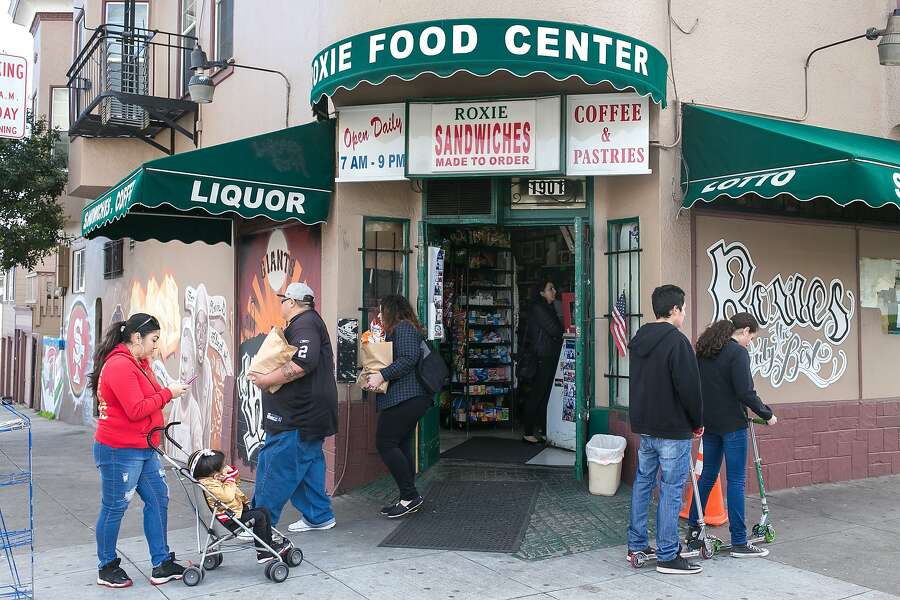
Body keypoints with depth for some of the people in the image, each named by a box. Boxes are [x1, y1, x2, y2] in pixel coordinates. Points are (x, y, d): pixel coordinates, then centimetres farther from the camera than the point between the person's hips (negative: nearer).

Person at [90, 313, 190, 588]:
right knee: (114, 508, 5)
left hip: (143, 449, 10)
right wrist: (168, 393, -15)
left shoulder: (138, 363, 13)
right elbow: (135, 410, -22)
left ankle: (161, 565, 19)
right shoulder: (120, 365, -19)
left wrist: (170, 391, -1)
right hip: (120, 451, -10)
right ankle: (107, 569, 21)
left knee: (158, 499, 11)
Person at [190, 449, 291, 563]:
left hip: (238, 510, 11)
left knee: (265, 511, 9)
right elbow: (227, 496, -35)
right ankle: (262, 552, -8)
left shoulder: (216, 479, 9)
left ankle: (269, 544, 13)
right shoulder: (209, 484, -24)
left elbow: (236, 483, 22)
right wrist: (229, 480, -20)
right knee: (258, 517, -18)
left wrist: (232, 472, 2)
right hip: (228, 520, -11)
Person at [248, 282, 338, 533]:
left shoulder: (304, 324, -15)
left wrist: (266, 380, -22)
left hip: (297, 416, -11)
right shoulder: (309, 322, 20)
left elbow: (302, 364, -29)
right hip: (308, 414, 11)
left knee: (276, 467, -6)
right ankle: (319, 516, 24)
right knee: (308, 463, 16)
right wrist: (266, 375, 20)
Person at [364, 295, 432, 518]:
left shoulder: (403, 328, -8)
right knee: (403, 444, 9)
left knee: (385, 443, -10)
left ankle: (410, 495, -7)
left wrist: (382, 375, -23)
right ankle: (408, 499, 12)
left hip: (404, 398, -11)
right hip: (411, 398, 11)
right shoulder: (405, 329, 24)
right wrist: (376, 375, 19)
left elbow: (409, 359, -21)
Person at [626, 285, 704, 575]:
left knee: (643, 483, 16)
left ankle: (637, 545, 24)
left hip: (644, 426, 8)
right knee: (671, 490, -2)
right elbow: (689, 387, -18)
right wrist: (697, 422, -4)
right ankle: (667, 556, 4)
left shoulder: (639, 340, 10)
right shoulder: (676, 341, -17)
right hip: (673, 430, -8)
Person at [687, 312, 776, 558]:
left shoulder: (705, 350, 11)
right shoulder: (738, 353, -14)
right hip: (731, 424, -8)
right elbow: (745, 392, -19)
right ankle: (739, 542, 3)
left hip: (708, 423, 8)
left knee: (708, 474, 17)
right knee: (736, 480, -2)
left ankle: (692, 528, 24)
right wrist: (767, 414, -7)